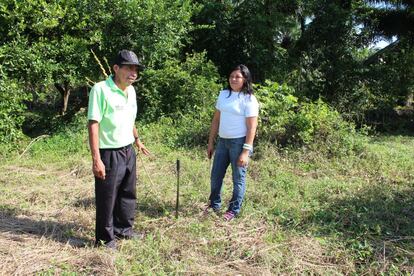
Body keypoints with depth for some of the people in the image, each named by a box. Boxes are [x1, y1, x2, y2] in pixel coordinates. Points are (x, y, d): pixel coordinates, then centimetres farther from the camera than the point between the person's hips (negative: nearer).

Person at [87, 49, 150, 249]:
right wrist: (96, 159, -25)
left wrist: (137, 140, 29)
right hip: (109, 154, -8)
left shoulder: (131, 90, 6)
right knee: (107, 199, 5)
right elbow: (93, 125, -21)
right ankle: (105, 238, 22)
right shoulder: (101, 89, -18)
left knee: (128, 194, 19)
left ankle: (123, 229, 37)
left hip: (128, 151, 8)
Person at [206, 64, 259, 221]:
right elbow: (216, 120, 12)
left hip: (239, 142, -6)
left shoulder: (249, 99, -10)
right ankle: (214, 204, 32)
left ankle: (234, 209, 21)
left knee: (238, 178, 6)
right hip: (222, 141, 6)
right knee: (216, 175, 14)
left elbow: (252, 128, -13)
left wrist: (246, 151, -18)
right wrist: (210, 143, 11)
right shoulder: (223, 94, 7)